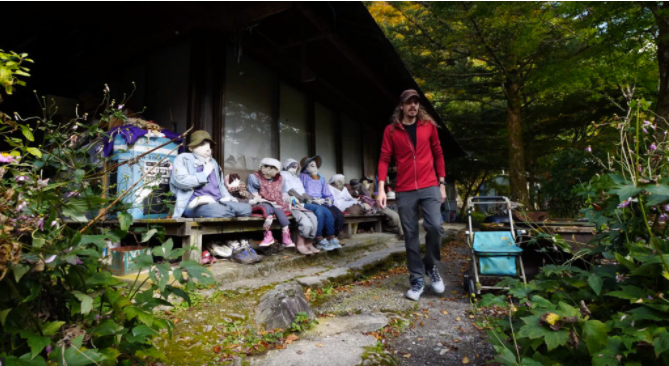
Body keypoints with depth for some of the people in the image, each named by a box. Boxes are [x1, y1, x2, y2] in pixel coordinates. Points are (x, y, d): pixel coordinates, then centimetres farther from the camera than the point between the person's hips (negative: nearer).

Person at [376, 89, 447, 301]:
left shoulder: (428, 125, 9)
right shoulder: (391, 130, 4)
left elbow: (438, 154, 13)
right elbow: (384, 159, 1)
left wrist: (442, 183, 9)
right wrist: (381, 188, -9)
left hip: (430, 187, 1)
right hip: (404, 191, 0)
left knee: (434, 226, -13)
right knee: (411, 235, 3)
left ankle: (432, 267, 15)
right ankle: (417, 280, 16)